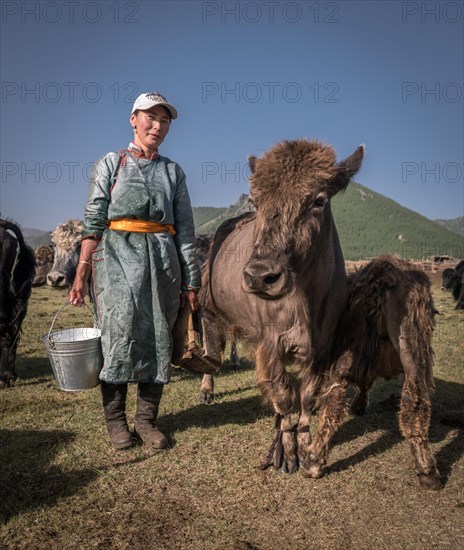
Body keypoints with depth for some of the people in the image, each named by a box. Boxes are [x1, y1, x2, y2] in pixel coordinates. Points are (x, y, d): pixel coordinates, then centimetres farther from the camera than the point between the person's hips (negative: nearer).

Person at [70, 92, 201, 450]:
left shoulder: (174, 171, 14)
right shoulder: (110, 164, 8)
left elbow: (186, 231, 10)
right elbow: (93, 223, 2)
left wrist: (191, 283, 5)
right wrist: (82, 274, -6)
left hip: (163, 262, 3)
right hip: (118, 257, -2)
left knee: (158, 340, 3)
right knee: (120, 336, -5)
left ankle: (147, 419, 17)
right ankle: (115, 420, 12)